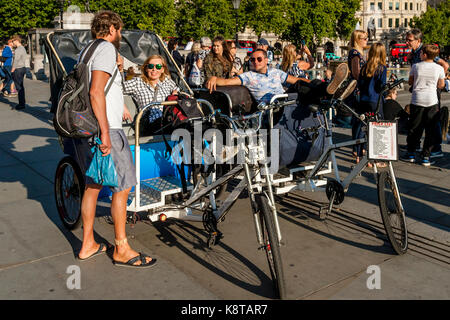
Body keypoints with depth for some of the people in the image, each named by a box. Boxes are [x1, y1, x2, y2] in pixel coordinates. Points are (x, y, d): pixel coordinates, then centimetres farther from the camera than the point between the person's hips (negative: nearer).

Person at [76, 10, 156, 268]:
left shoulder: (87, 51, 19)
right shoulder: (107, 49, -10)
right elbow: (96, 92, -22)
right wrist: (105, 132, -24)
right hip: (104, 131, -10)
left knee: (93, 185, 16)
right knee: (123, 186, -1)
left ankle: (88, 245, 25)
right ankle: (122, 250, 8)